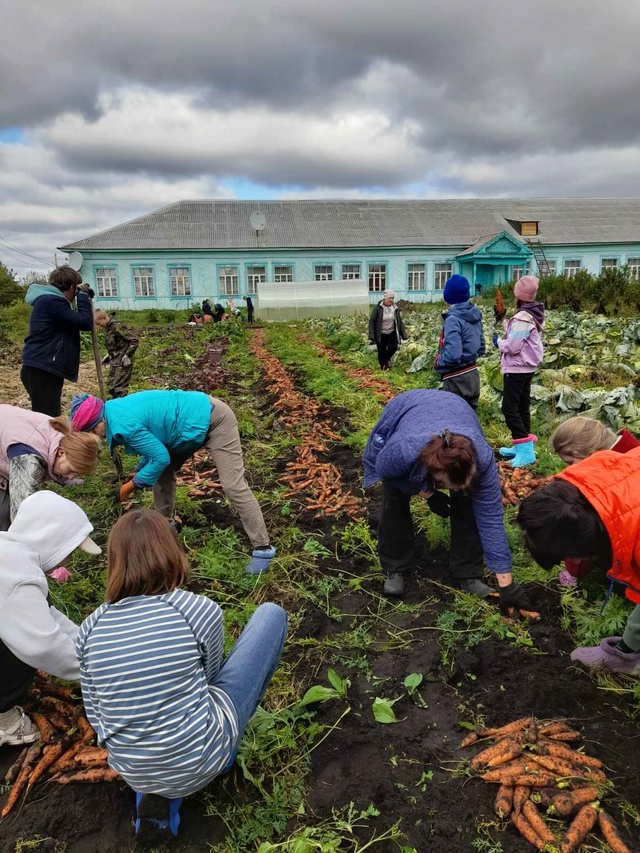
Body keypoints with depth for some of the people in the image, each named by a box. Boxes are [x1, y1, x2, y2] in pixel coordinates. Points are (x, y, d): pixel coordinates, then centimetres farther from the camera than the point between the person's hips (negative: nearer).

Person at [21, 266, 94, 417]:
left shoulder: (48, 300, 19)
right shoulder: (51, 301, -15)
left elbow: (72, 323, 23)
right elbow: (85, 323, -18)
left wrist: (84, 297, 13)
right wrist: (83, 296, -5)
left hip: (43, 369, 11)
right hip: (42, 370, -11)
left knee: (48, 417, 14)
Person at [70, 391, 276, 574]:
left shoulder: (123, 426, -24)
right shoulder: (116, 409, 6)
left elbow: (161, 458, -17)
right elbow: (156, 445, 17)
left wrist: (132, 485, -6)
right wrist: (139, 472, 10)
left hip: (212, 419, -10)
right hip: (195, 420, 10)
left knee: (233, 487, -13)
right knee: (162, 471, 15)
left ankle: (262, 548, -8)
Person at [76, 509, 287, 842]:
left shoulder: (90, 628, -7)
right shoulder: (200, 610, -17)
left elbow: (96, 715, 5)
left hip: (132, 771, 5)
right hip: (199, 759, -4)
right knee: (271, 614, 5)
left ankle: (155, 790, 15)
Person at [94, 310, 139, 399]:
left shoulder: (117, 326, -19)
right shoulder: (107, 328, 8)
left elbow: (134, 340, -19)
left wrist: (127, 355, -19)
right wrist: (109, 355, 16)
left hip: (123, 362, -9)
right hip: (114, 361, 9)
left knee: (118, 388, -9)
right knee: (112, 388, 14)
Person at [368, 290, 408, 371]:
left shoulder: (395, 308, 1)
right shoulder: (378, 308, -12)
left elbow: (399, 321, 10)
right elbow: (372, 322, -10)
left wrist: (403, 334, 7)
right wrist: (372, 335, -16)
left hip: (392, 333, 3)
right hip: (381, 334, -3)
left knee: (393, 348, -14)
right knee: (382, 352, 4)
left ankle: (387, 358, 20)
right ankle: (383, 367, 23)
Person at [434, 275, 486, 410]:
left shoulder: (453, 319, -21)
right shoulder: (475, 313, 5)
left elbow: (453, 355, -29)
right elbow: (481, 348, 13)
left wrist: (438, 362, -12)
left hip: (457, 379, -8)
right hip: (473, 374, 8)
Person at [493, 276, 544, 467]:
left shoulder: (522, 318, -20)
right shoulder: (534, 315, 10)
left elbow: (513, 346, -21)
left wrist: (498, 342, -3)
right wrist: (506, 326, 6)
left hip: (516, 369, -10)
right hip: (527, 367, 10)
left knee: (509, 407, -9)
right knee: (522, 406, 15)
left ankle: (525, 450, -12)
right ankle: (522, 446, 23)